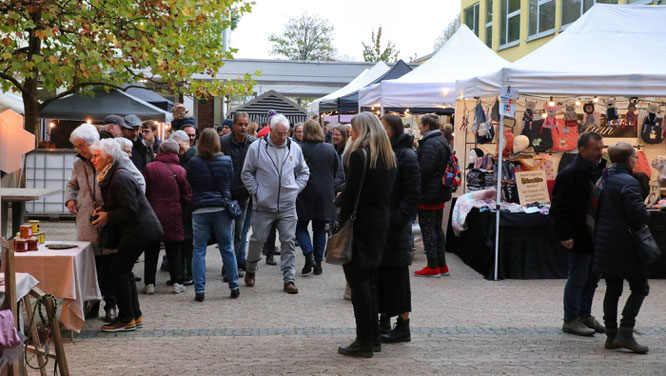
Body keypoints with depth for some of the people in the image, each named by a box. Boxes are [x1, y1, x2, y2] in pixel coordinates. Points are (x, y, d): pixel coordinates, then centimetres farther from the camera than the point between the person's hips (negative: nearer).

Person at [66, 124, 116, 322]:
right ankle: (93, 304, 17)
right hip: (86, 222, 4)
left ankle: (110, 305, 14)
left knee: (109, 265, 2)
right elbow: (72, 184, 29)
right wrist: (70, 199, 7)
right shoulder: (79, 164, 10)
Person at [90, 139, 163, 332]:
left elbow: (130, 209, -22)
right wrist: (104, 209, 8)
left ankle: (126, 319, 2)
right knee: (124, 271, 14)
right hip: (135, 229, 11)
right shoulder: (110, 176, 13)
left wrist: (108, 217, -13)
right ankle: (135, 316, 23)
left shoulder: (120, 178, -20)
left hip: (138, 230, -11)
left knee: (117, 271, -7)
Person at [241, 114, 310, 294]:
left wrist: (296, 188, 6)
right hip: (263, 205, -2)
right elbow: (246, 173, 3)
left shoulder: (294, 148, 5)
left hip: (288, 206, 2)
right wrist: (256, 191, -4)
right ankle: (250, 270, 30)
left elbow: (304, 172, 17)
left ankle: (288, 279, 7)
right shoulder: (256, 147, -4)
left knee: (288, 242, 1)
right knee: (258, 239, 6)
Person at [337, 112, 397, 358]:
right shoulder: (389, 157, 10)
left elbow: (350, 193, -20)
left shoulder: (359, 155, -15)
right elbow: (389, 191, 12)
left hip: (360, 223, -8)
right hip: (382, 220, 8)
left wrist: (339, 201, -2)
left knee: (358, 280, -2)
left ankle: (364, 342, 1)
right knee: (370, 278, 17)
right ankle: (373, 337, 23)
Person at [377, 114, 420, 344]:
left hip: (395, 228, -7)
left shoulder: (406, 156, -9)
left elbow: (412, 195, -13)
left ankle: (403, 328, 7)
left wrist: (397, 221, -19)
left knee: (396, 276, -2)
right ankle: (384, 323, 21)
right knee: (378, 275, 11)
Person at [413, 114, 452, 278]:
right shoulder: (443, 142, 14)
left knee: (428, 230, -3)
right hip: (441, 194, 10)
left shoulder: (429, 145, -19)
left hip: (428, 195, -10)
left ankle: (433, 267, 0)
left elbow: (424, 170, -23)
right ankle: (442, 265, 21)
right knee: (437, 229, 16)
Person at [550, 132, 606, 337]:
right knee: (577, 279, 0)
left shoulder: (600, 170, 9)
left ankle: (585, 315, 29)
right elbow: (558, 208, -16)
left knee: (592, 278, 16)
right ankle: (571, 320, 12)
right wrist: (564, 235, -21)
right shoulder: (569, 174, -16)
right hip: (579, 238, -8)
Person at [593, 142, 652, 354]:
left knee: (613, 289, 14)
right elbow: (638, 212, -22)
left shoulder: (603, 180, 10)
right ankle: (625, 334, -7)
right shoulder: (628, 182, -16)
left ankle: (611, 336, 17)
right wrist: (646, 218, -2)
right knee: (640, 288, 1)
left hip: (604, 243, 8)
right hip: (624, 245, -8)